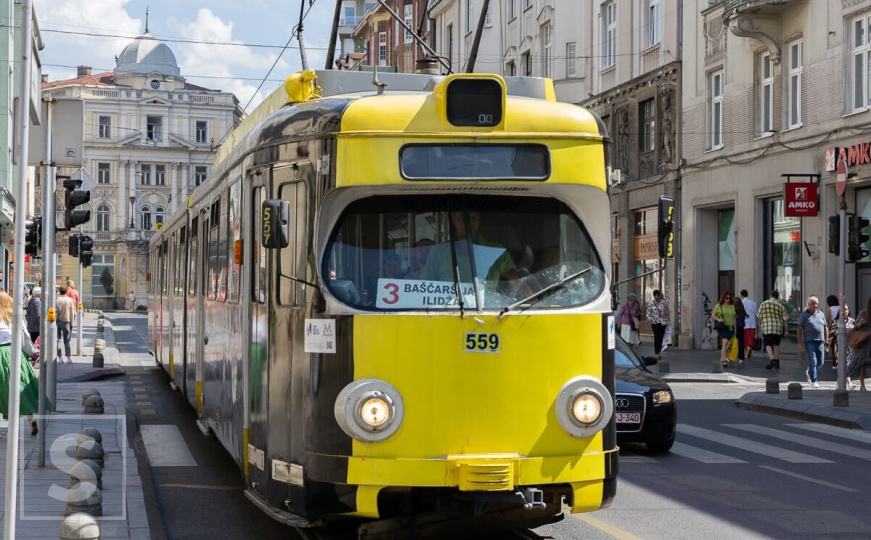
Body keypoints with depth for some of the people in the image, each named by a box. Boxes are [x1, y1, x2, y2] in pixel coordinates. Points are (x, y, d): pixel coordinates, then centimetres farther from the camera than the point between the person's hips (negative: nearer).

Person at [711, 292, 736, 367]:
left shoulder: (732, 307, 12)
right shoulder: (718, 306, 1)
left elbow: (734, 318, 17)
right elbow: (712, 315, 5)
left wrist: (735, 329, 13)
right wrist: (718, 319, -14)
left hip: (730, 327, 5)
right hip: (722, 327, -5)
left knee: (726, 344, 8)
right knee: (725, 342, -19)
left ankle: (721, 359, 19)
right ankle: (724, 359, -23)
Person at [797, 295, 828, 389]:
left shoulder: (822, 314, 13)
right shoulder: (804, 315, 1)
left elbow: (825, 328, 17)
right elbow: (800, 329, -1)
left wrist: (826, 341, 11)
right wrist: (800, 343, -8)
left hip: (820, 341, 4)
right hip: (809, 341, -4)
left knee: (820, 363, 7)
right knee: (813, 362, -10)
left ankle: (809, 372, 33)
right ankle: (814, 381, -5)